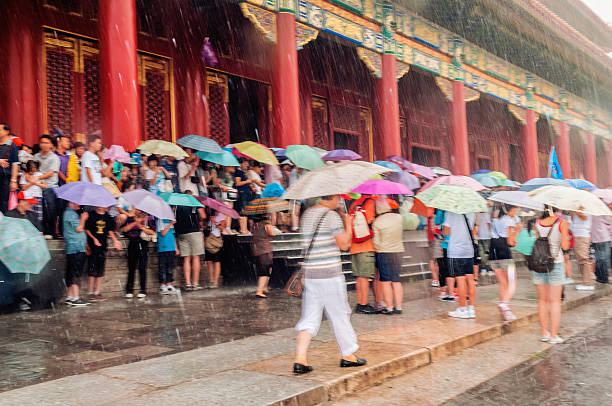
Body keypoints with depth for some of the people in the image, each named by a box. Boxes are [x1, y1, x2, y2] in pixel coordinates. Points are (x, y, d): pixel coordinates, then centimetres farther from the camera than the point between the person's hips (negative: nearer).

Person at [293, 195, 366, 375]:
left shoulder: (306, 214, 13)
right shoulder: (332, 215, -10)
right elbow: (344, 244, -10)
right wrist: (348, 225, 5)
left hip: (309, 273, 7)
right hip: (329, 274, -6)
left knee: (309, 317, 8)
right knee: (339, 314, 8)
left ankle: (300, 359, 0)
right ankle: (347, 355, 22)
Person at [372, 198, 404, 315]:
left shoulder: (376, 223, -11)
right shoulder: (398, 217, 1)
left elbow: (376, 242, -9)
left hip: (384, 253, -5)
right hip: (398, 251, 5)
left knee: (385, 282, 2)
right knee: (396, 281, 10)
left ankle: (389, 307, 4)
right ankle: (398, 307, 12)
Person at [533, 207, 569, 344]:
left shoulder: (537, 222, 0)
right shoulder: (562, 223, -9)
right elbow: (565, 246, -11)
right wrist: (566, 236, 8)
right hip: (555, 264, -3)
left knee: (542, 300, 12)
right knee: (555, 301, 6)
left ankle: (544, 332, 17)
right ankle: (553, 335, 8)